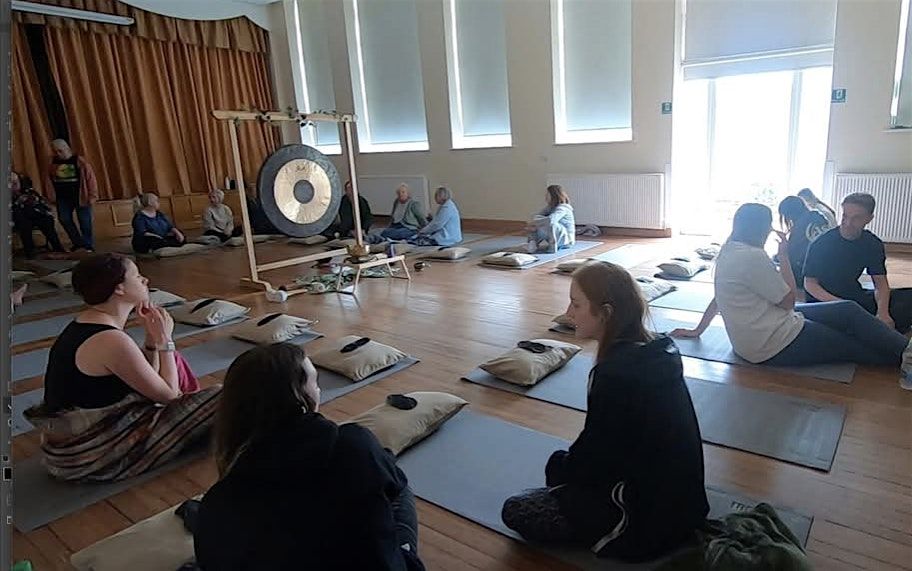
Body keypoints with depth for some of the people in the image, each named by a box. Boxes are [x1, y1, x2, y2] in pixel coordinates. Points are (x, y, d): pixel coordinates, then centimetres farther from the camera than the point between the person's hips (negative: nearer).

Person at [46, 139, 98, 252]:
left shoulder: (79, 161, -6)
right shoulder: (53, 163, 8)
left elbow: (90, 178, -9)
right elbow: (50, 180, 12)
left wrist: (92, 196, -13)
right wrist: (51, 196, 4)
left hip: (80, 197, -4)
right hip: (63, 198, 4)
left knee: (84, 222, -1)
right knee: (64, 219, -1)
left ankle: (89, 245, 12)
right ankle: (78, 242, 14)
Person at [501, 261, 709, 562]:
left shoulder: (615, 373, -28)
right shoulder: (655, 350, -1)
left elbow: (594, 454, -16)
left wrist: (559, 467, 3)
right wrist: (566, 463, 12)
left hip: (649, 517, -9)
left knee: (514, 511, 0)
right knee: (563, 463, 23)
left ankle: (615, 535, -1)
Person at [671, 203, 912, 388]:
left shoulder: (730, 250, 6)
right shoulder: (751, 256, -24)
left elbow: (718, 298, 13)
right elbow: (789, 300, -15)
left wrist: (697, 331, 18)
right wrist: (784, 256, -8)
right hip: (775, 345, -9)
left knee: (849, 311, 12)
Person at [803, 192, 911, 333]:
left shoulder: (873, 244, 3)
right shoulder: (821, 244, -11)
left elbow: (880, 283, 0)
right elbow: (810, 283, -10)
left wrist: (882, 312, -20)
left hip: (854, 297, 5)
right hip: (823, 299, -5)